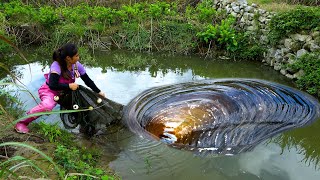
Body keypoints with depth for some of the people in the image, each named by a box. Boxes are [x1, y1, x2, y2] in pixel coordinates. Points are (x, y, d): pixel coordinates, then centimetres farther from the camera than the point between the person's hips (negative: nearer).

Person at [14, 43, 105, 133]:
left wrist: (99, 92, -1)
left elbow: (88, 81, -1)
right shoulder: (56, 66, -28)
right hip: (50, 91, -7)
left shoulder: (77, 66, -11)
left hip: (64, 92, 7)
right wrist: (69, 86, -28)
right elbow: (53, 85, -34)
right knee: (47, 106, -36)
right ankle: (22, 122, -19)